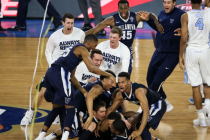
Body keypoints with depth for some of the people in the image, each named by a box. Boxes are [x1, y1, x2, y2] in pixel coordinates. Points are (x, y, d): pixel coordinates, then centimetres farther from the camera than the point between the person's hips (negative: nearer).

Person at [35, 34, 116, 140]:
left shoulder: (75, 49, 32)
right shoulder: (82, 49, 5)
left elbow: (72, 77, 32)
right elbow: (91, 69, -9)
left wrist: (83, 91, 29)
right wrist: (109, 75, -1)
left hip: (50, 73, 9)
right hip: (60, 74, -9)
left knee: (57, 107, 22)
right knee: (70, 108, -6)